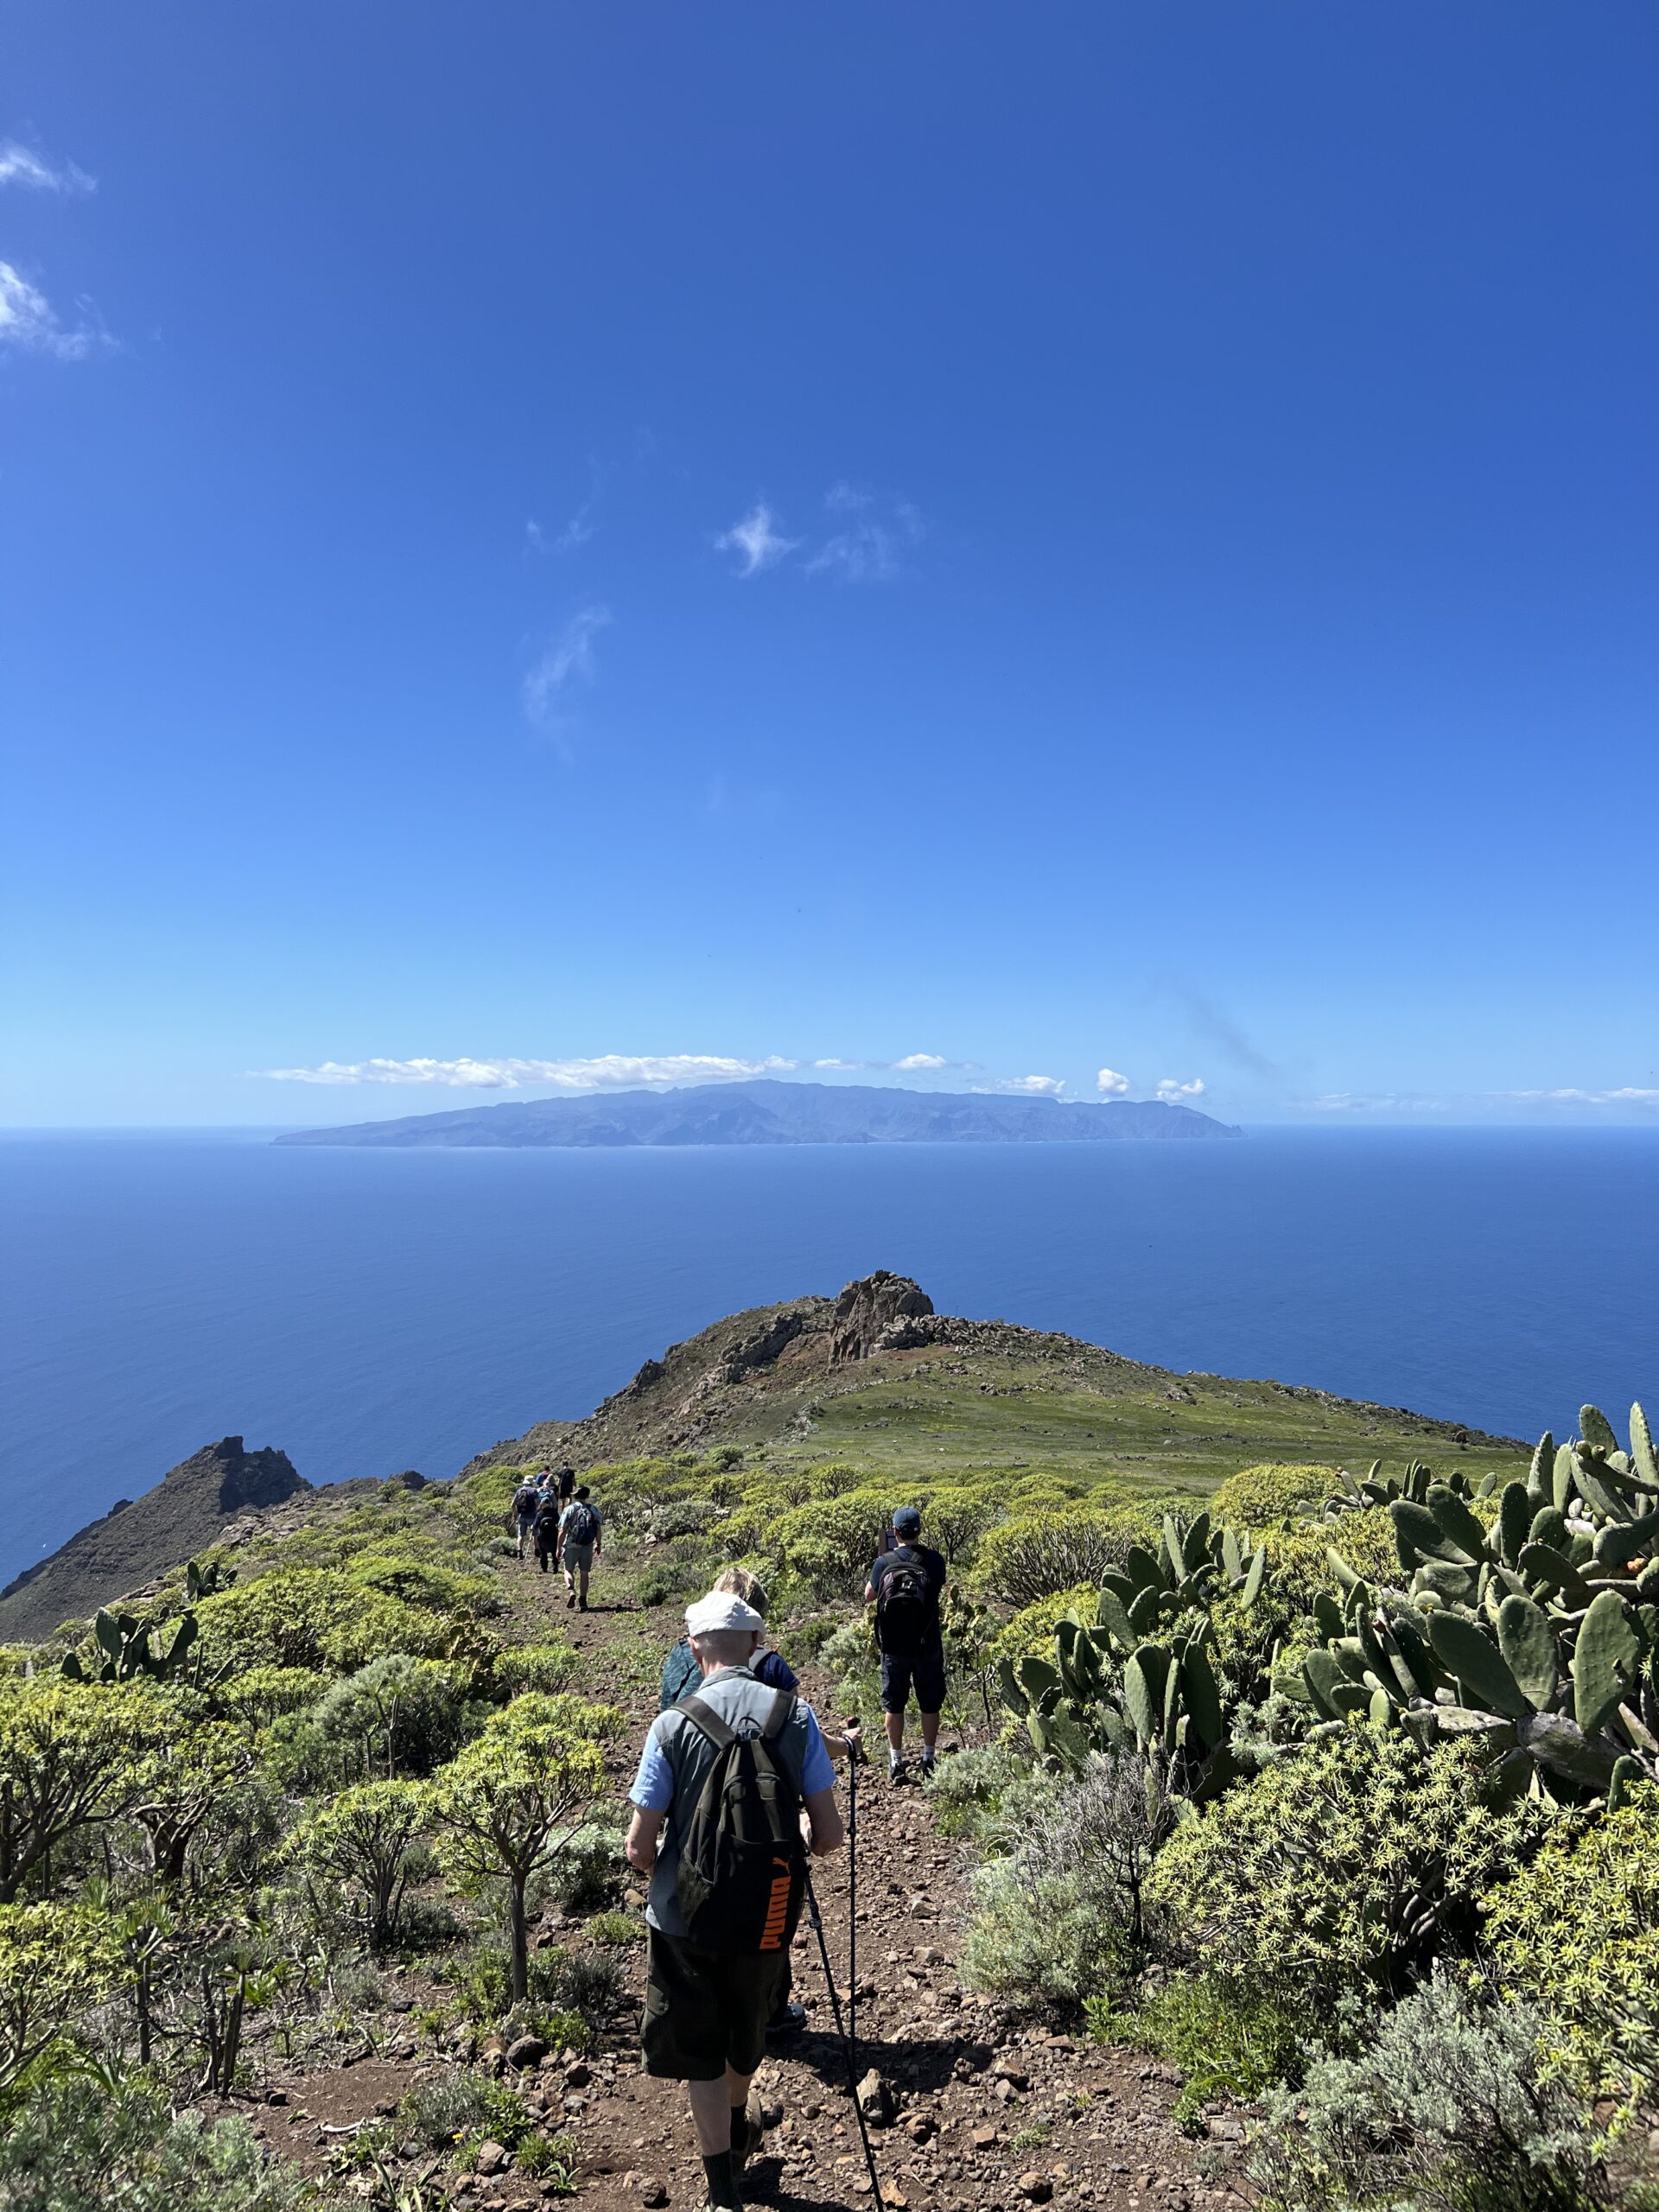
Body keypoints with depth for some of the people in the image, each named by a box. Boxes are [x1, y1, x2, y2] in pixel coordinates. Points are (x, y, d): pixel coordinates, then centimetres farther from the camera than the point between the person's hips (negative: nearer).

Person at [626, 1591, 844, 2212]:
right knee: (748, 2035, 29)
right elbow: (828, 1834, -9)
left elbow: (640, 1847, -13)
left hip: (686, 1919, -3)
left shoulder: (673, 1725, -17)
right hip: (767, 1917, 3)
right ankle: (737, 2129, 53)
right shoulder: (795, 1715, -12)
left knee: (698, 2052, 19)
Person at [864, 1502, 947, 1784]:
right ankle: (929, 1760, 22)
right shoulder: (934, 1559, -11)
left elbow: (868, 1596, 4)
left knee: (894, 1705, 12)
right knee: (930, 1704, 15)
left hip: (894, 1647, 0)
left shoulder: (884, 1563, -12)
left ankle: (896, 1763, 17)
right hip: (927, 1646, 0)